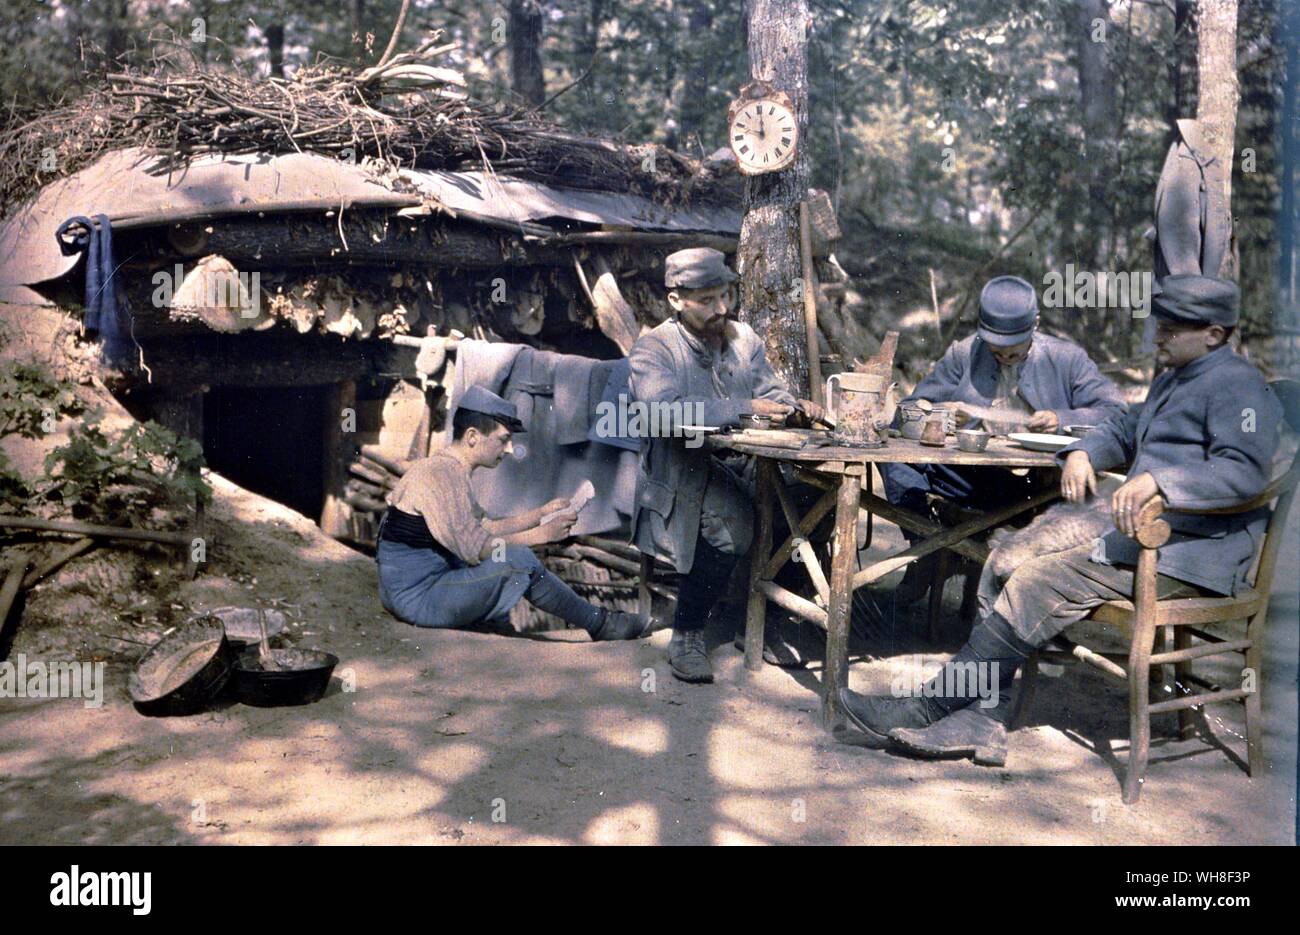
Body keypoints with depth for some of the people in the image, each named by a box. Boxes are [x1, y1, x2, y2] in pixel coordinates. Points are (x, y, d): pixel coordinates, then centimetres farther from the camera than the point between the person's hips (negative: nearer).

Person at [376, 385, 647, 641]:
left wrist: (541, 514, 11)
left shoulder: (449, 469, 12)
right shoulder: (442, 474, -19)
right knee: (518, 560, -19)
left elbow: (484, 529, 15)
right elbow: (474, 548, -24)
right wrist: (542, 534, -17)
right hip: (417, 597, -11)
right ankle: (597, 623, -4)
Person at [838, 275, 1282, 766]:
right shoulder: (1172, 379, 24)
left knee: (1041, 584, -22)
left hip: (1185, 555, -10)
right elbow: (1124, 430, 31)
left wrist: (1157, 480, -34)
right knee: (1022, 575, -9)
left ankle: (924, 710, -17)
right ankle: (979, 720, -13)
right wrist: (1082, 453, 8)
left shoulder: (1237, 384, -7)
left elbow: (1245, 468, -21)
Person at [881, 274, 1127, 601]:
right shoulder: (963, 354, 17)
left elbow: (1116, 411, 4)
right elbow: (913, 406, 13)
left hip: (1037, 483, -2)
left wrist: (1061, 420, -15)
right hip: (969, 478, 2)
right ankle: (926, 547, -17)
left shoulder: (1067, 358, 12)